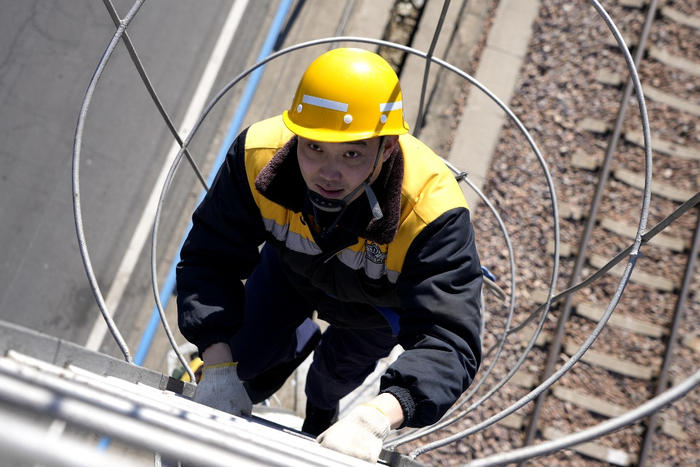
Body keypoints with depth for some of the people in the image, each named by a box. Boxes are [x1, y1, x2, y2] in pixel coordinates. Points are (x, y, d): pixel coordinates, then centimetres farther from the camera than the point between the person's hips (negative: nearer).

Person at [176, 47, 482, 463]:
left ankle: (322, 405, 64)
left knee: (340, 369, 23)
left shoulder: (432, 212, -48)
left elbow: (448, 342, -51)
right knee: (244, 360, 15)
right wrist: (217, 364, -44)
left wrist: (376, 418, -68)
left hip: (382, 298, -1)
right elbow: (210, 261, -30)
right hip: (291, 266, 2)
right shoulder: (258, 155, -40)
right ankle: (302, 339, 52)